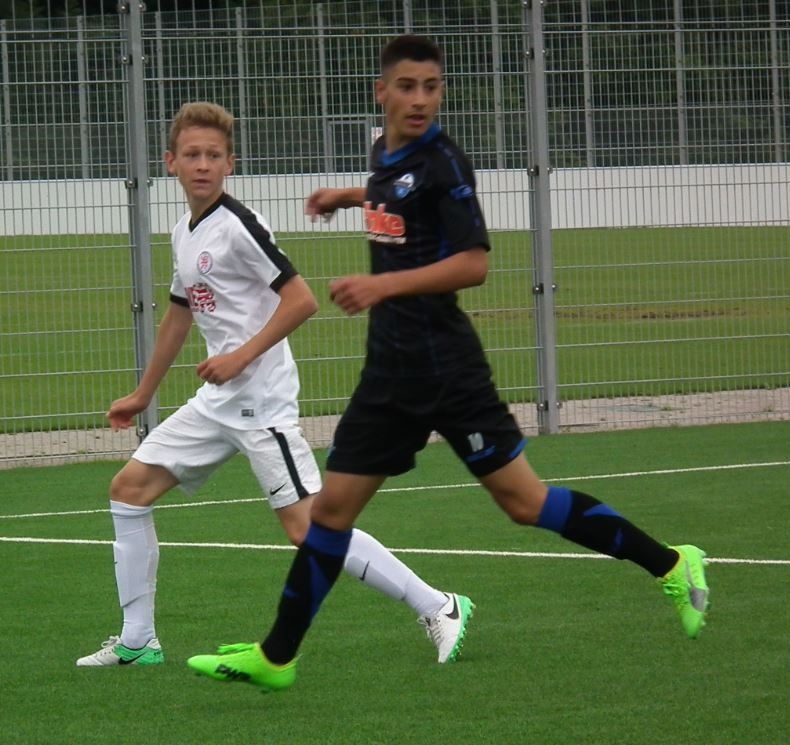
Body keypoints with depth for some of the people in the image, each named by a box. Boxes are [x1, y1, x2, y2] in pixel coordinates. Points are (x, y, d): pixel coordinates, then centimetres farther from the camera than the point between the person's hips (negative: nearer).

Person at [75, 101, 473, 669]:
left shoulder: (238, 226, -13)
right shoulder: (185, 233, 13)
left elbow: (302, 300, -18)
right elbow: (179, 316, 27)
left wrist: (242, 356, -19)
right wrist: (143, 395, 35)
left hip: (261, 398, -9)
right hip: (217, 402, 9)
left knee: (307, 528, -15)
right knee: (131, 486, 8)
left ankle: (438, 608, -9)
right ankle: (137, 642, 14)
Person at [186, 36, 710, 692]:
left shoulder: (442, 162, -12)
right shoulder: (385, 156, 11)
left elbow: (474, 263, -18)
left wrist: (385, 284, -23)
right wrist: (354, 197, 30)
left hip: (443, 364, -7)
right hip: (391, 368, 7)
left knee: (523, 500, -8)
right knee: (332, 506, 7)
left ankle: (670, 565, 3)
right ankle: (275, 658, 13)